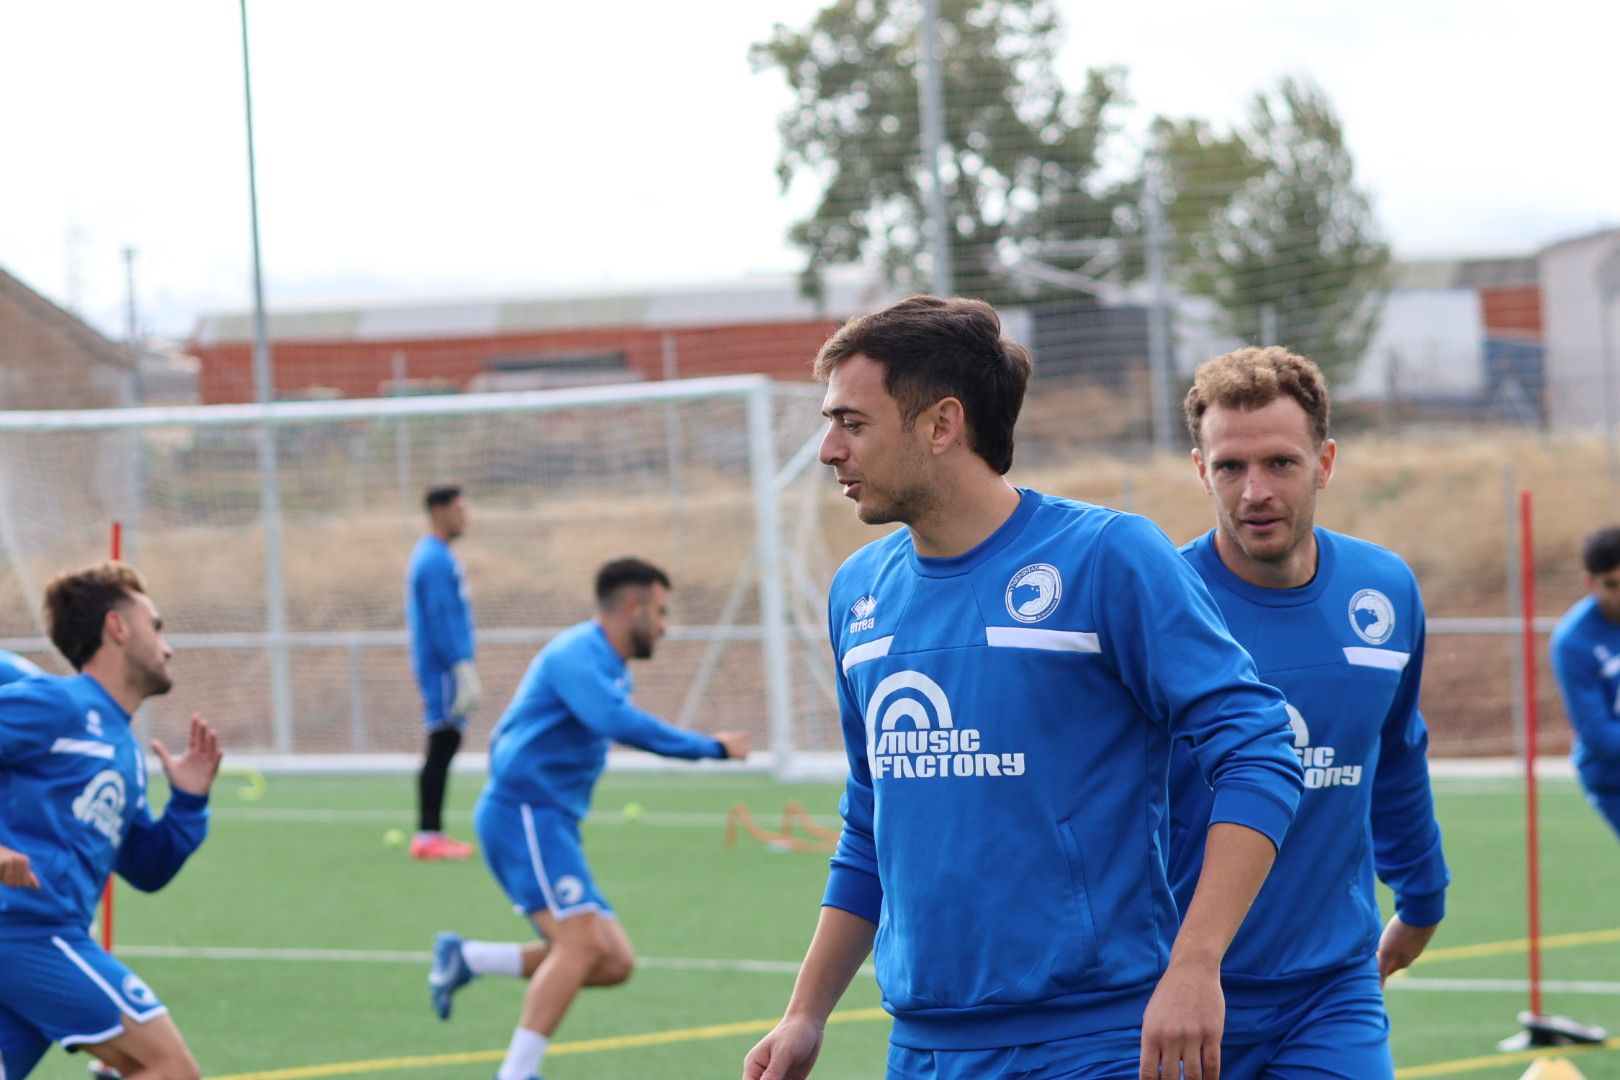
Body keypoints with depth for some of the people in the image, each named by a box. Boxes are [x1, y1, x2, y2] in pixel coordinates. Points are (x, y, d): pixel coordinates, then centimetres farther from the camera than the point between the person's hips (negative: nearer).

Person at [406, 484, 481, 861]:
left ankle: (431, 833, 14)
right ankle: (428, 835, -11)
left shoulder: (432, 557, 18)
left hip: (436, 669, 10)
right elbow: (443, 618, -20)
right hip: (444, 669, -10)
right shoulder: (436, 561, -14)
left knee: (442, 747, 11)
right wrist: (463, 669, -22)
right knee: (442, 747, -10)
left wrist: (465, 672, 25)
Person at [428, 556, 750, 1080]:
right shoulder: (577, 654, -13)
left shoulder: (606, 667, 19)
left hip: (550, 823, 10)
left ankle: (465, 958, 6)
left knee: (615, 962, 0)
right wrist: (711, 747, -25)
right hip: (523, 814, -10)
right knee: (582, 941, -23)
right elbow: (617, 722, -29)